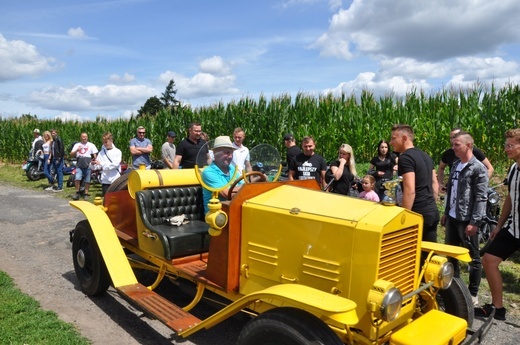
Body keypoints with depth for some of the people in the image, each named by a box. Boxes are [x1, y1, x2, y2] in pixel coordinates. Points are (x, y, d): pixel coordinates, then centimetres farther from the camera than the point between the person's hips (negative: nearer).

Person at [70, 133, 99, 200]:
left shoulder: (91, 145, 9)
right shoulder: (77, 145, 15)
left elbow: (95, 154, 5)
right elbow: (71, 154, 9)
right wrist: (77, 150, -9)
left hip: (88, 165, -1)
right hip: (79, 165, 1)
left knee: (87, 181, 2)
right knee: (77, 178, -13)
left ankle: (86, 194, 13)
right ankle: (77, 193, 2)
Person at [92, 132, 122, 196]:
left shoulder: (117, 151, -1)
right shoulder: (102, 152, 7)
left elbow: (115, 164, -14)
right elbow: (98, 166, 5)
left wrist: (102, 164, -18)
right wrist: (94, 163, -18)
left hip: (115, 180, -3)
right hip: (105, 180, 3)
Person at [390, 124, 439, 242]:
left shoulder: (405, 158, -15)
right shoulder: (425, 155, 14)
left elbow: (410, 190, -23)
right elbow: (435, 185, 18)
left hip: (418, 214, -9)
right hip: (433, 212, 9)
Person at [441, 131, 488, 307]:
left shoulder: (478, 168, -13)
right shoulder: (455, 165, 10)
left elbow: (481, 198, -16)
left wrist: (474, 222, -19)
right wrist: (446, 212, 16)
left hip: (467, 220, -8)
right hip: (452, 218, 8)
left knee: (473, 258, 6)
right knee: (451, 254, 17)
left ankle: (473, 294, 18)